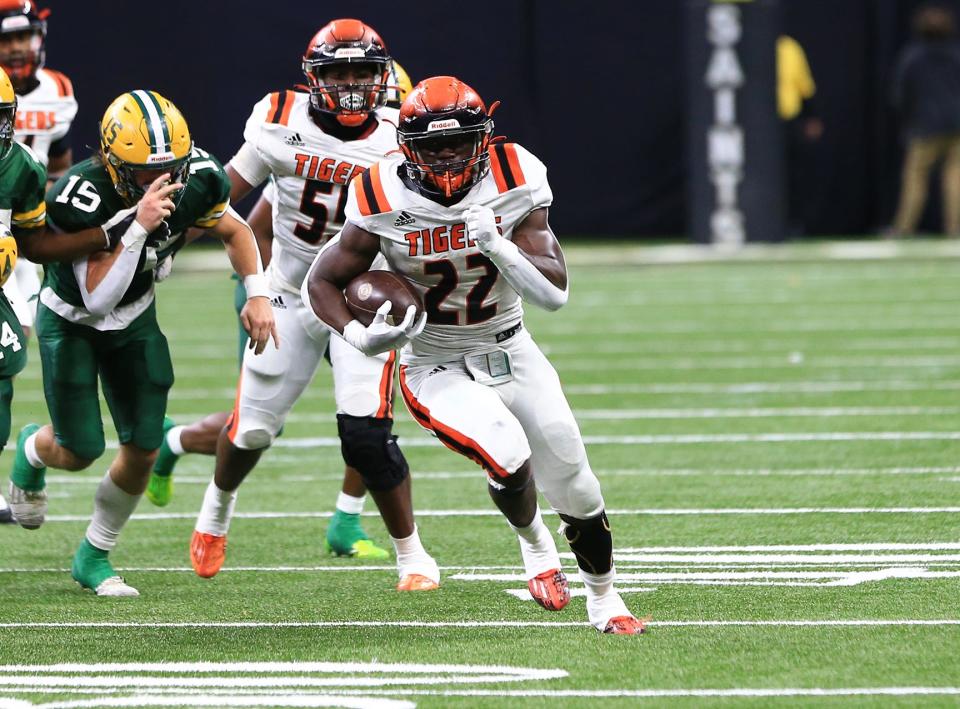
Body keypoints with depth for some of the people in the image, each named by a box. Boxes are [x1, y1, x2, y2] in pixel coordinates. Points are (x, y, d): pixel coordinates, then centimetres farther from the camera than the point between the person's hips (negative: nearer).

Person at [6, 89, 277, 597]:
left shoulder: (195, 179, -24)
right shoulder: (82, 197, -38)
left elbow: (233, 230, 0)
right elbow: (96, 300, -40)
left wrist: (257, 295, -11)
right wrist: (138, 226, -48)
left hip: (135, 318, 4)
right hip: (71, 321, -4)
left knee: (143, 449, -2)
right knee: (80, 451, -2)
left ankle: (93, 557, 21)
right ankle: (31, 451, 37)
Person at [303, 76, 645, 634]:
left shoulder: (514, 186, -14)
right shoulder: (385, 205, -18)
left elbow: (555, 294, -17)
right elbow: (323, 282, -7)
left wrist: (497, 245, -33)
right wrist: (359, 336, -26)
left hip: (513, 356, 3)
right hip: (439, 371, -3)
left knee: (576, 489, 7)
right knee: (510, 459, -28)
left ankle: (603, 600, 35)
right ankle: (533, 541, 7)